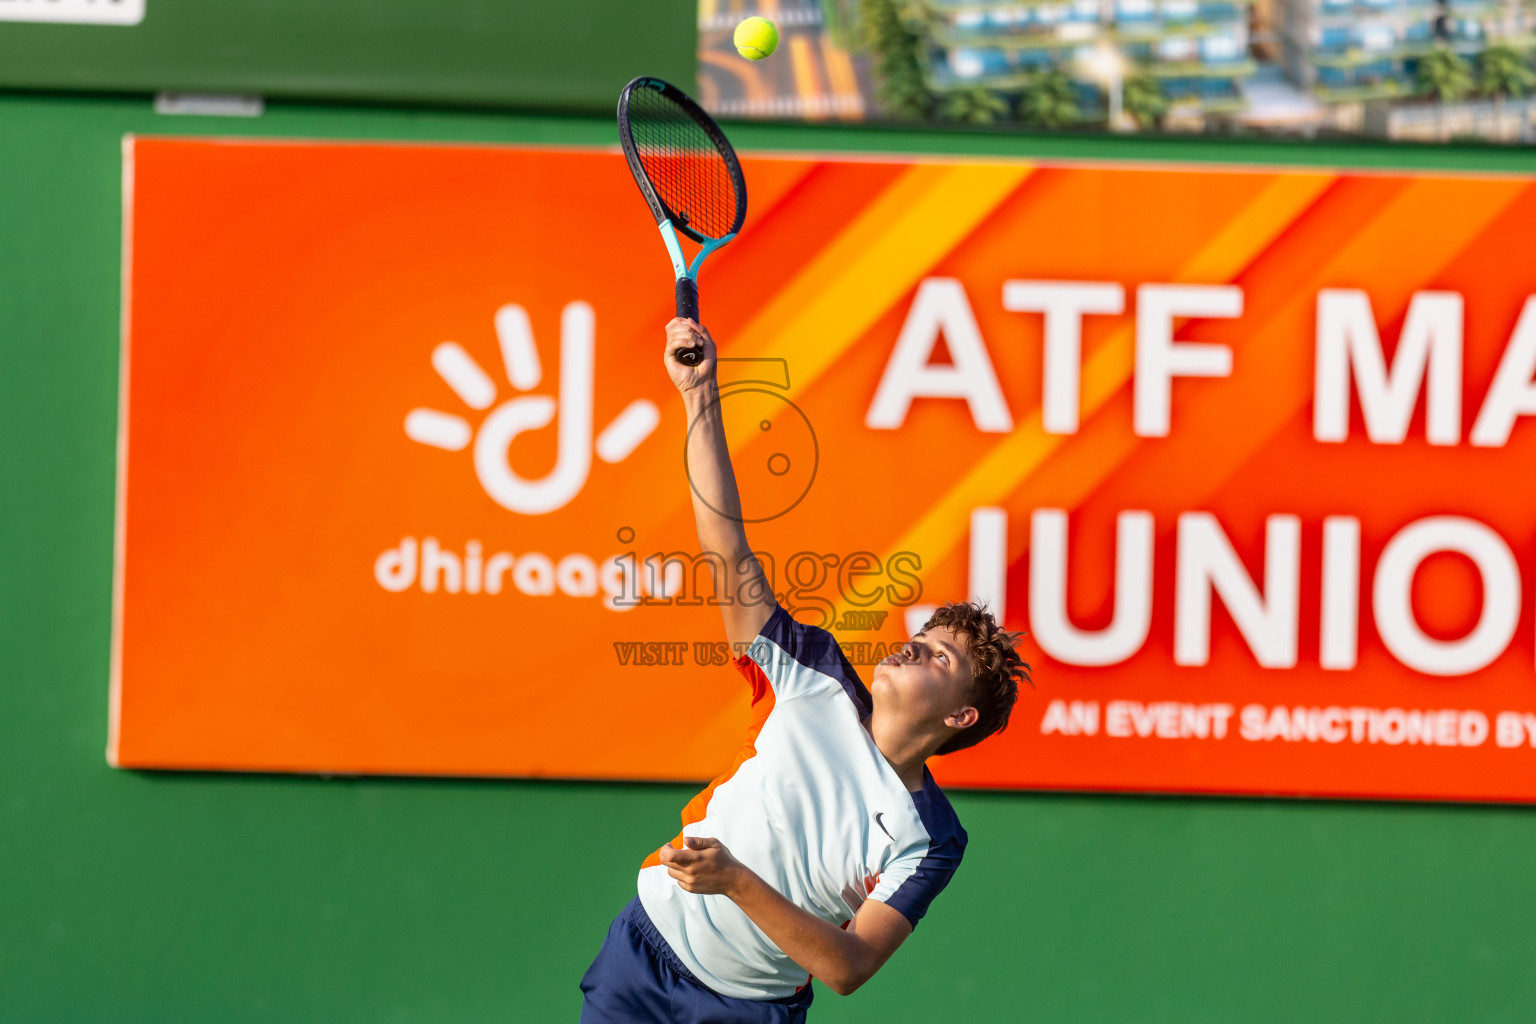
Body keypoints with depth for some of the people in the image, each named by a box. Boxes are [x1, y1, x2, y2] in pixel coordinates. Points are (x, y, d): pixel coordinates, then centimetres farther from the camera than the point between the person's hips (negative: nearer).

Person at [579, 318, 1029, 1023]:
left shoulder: (930, 841, -12)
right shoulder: (816, 682, -4)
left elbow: (848, 967, -22)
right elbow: (730, 554, -8)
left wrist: (737, 882, -33)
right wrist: (700, 396, -16)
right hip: (644, 951, 2)